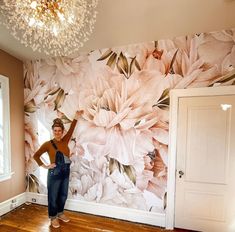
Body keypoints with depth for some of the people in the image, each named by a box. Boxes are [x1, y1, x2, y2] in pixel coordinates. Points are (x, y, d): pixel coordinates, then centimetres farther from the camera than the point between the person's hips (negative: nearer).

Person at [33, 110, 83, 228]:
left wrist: (76, 117, -7)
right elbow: (36, 155, -5)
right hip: (54, 173, -4)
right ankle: (53, 217, 33)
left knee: (63, 195, 18)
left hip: (66, 172, 5)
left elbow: (71, 130, -3)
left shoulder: (65, 141, 0)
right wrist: (45, 166, -10)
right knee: (53, 196, 12)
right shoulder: (48, 144, -11)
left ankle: (60, 213, 40)